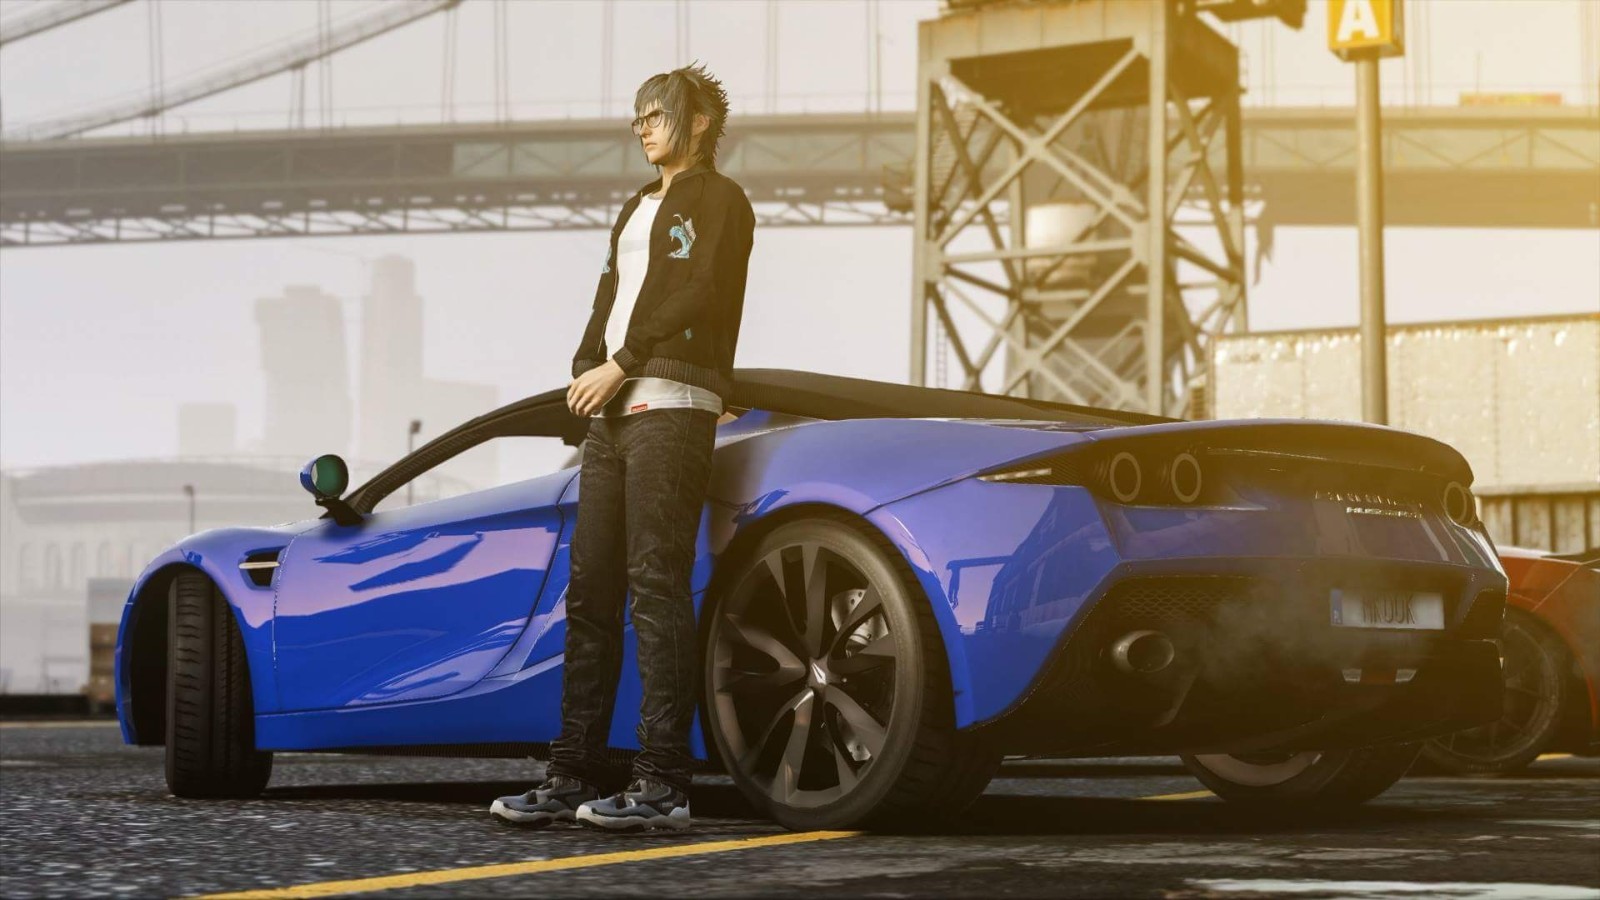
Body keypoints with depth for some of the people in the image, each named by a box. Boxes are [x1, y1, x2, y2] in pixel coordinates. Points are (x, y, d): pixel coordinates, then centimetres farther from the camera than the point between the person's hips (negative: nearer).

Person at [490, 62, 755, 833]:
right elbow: (609, 301, 20)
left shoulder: (718, 199, 2)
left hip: (671, 406, -8)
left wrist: (621, 365, -13)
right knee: (590, 590, 3)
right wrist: (585, 371, 2)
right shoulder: (636, 208, 26)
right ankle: (573, 777, 4)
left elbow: (697, 297, -11)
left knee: (656, 586, -13)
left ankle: (662, 783, -15)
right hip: (613, 410, 8)